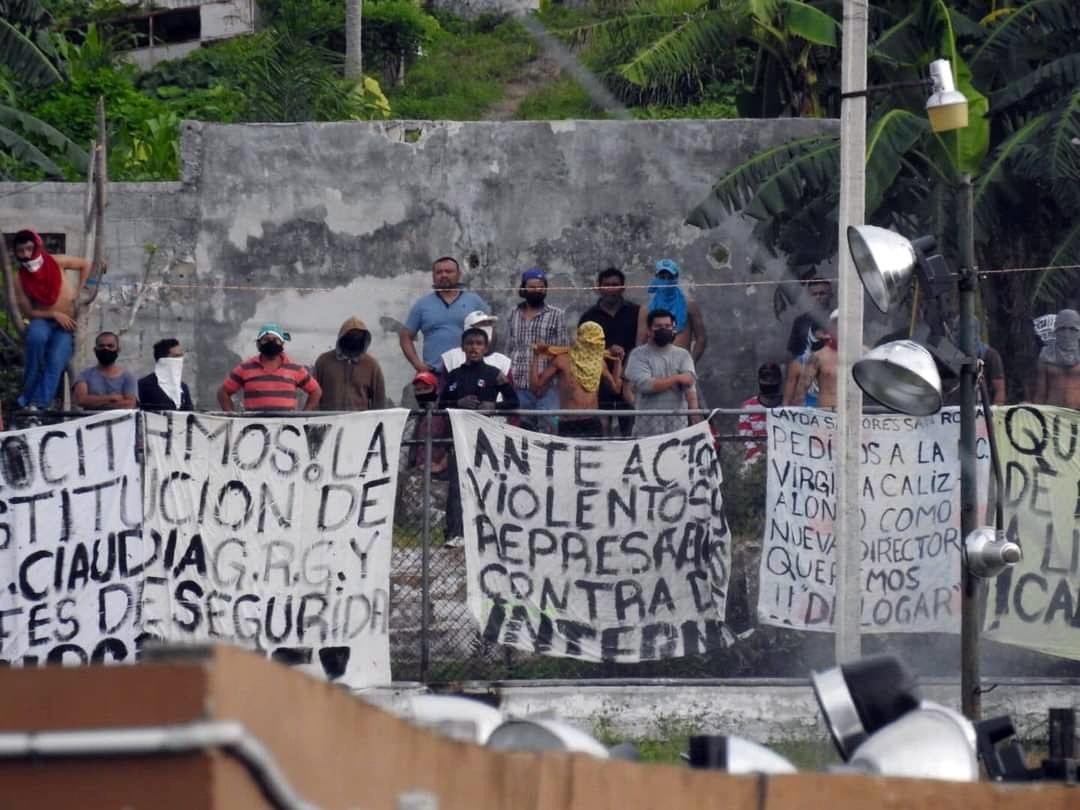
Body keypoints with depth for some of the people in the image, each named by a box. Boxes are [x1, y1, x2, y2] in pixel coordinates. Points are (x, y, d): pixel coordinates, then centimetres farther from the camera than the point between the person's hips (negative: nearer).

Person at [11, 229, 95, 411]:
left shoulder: (56, 263, -8)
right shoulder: (20, 280, -9)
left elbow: (86, 264, 5)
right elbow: (27, 312, -6)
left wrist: (78, 291, -2)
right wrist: (54, 314, -17)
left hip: (66, 326, 1)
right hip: (42, 321, -1)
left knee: (56, 361, -23)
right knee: (36, 336, -36)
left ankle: (37, 404, -28)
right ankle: (29, 392, -24)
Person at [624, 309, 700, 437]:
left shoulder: (683, 355, 9)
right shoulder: (638, 355, 2)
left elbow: (689, 383, -8)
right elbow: (644, 384, -12)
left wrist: (694, 412, -26)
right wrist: (676, 378, -10)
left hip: (677, 426, 2)